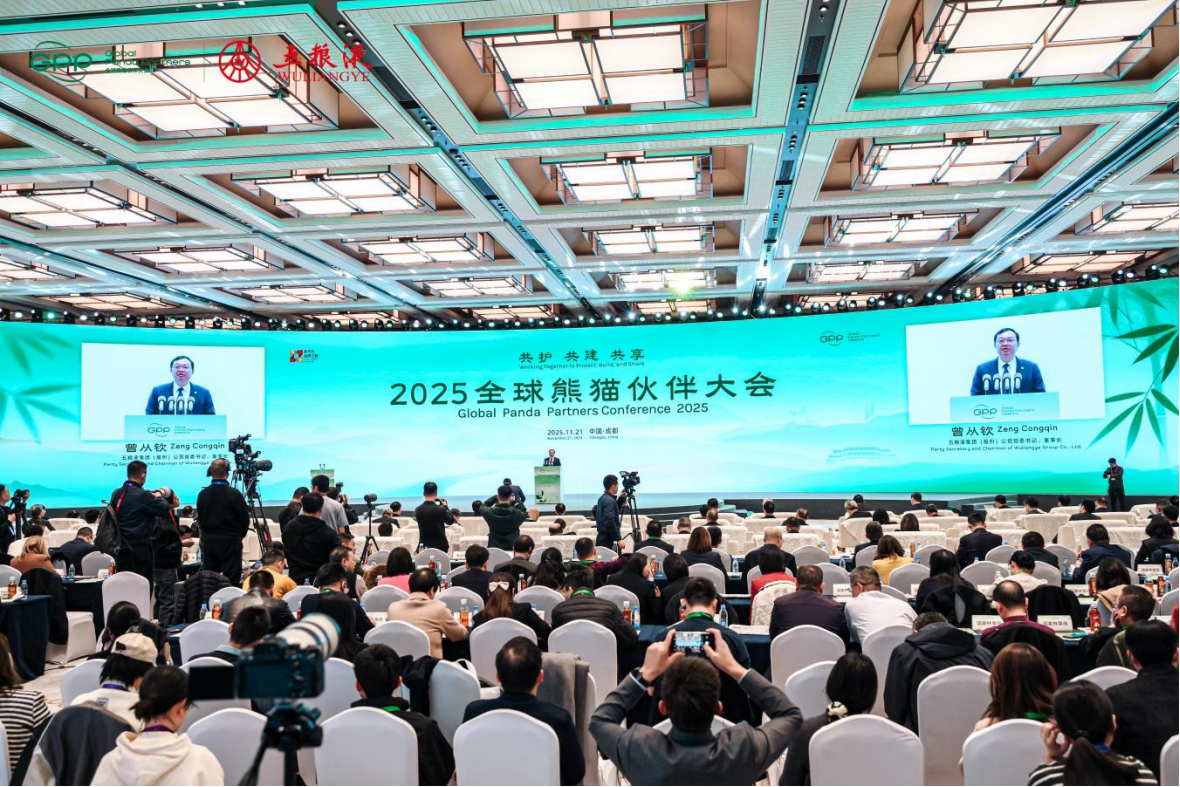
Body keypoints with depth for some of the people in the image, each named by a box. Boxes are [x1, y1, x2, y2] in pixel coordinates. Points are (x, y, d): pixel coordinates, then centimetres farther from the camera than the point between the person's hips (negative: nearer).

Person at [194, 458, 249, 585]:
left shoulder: (202, 494, 0)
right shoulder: (234, 494, -14)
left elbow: (200, 518, 8)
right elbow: (245, 518, -8)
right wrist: (238, 535, 9)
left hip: (208, 540, 5)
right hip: (230, 541, -5)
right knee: (231, 579, -2)